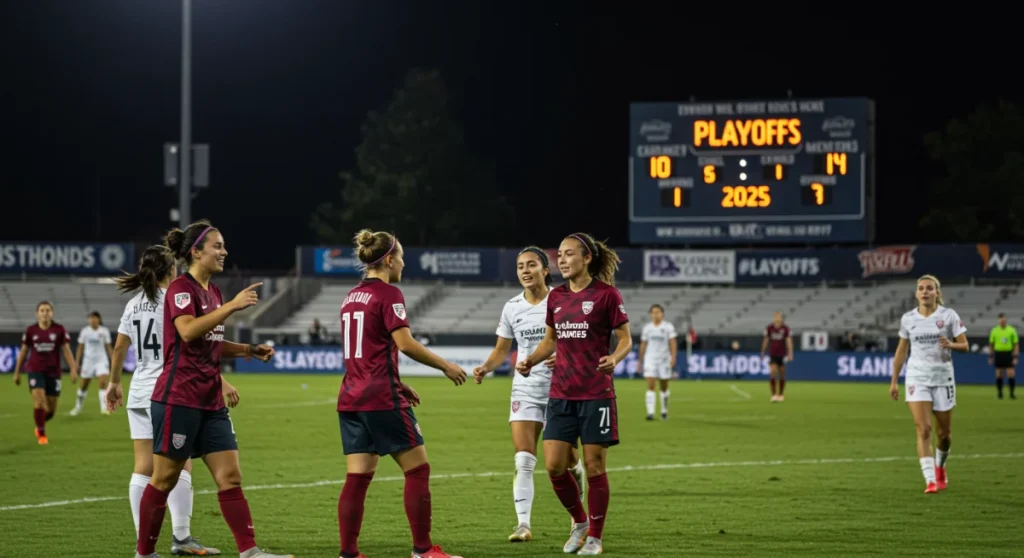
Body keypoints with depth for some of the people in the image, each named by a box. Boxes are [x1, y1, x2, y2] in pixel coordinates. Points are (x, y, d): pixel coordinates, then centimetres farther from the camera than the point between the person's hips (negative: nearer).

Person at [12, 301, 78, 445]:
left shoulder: (59, 330, -3)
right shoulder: (30, 330, 1)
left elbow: (66, 350, -3)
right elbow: (23, 352, 10)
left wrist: (73, 369, -13)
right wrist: (17, 372, 12)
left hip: (53, 372, 1)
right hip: (35, 370, -1)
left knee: (51, 409, 5)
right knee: (39, 400, -18)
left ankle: (39, 425, 37)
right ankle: (41, 434, -2)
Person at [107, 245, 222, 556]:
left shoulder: (134, 304, 10)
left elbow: (119, 347, 16)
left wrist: (114, 383, 29)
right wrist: (219, 381, -14)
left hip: (139, 394, 7)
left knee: (143, 469, 5)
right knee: (180, 467, -3)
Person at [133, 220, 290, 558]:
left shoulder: (212, 291, 15)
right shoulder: (181, 288, -10)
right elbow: (189, 331, -28)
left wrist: (248, 350, 13)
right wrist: (232, 306, -27)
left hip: (210, 401, 8)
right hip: (178, 399, -8)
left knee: (230, 477, 0)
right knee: (165, 479, 0)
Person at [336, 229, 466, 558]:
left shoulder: (352, 296, 15)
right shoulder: (388, 294, -10)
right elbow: (405, 344, -17)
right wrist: (446, 367, -6)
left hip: (351, 396, 8)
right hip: (381, 398, -8)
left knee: (358, 476, 5)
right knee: (417, 469, 0)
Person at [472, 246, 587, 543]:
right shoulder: (512, 307, 4)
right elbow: (502, 350, 11)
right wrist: (486, 367, -8)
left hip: (560, 388, -2)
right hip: (525, 389, 2)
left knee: (566, 460, 5)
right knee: (523, 460, -10)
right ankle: (523, 524, -10)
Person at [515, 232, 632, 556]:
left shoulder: (606, 294, -7)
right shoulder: (556, 296, 9)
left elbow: (626, 339, -4)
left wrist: (614, 359, -24)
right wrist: (530, 361, 2)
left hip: (596, 394, -5)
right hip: (561, 394, 5)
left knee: (594, 466, 0)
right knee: (554, 466, -1)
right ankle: (579, 521, 23)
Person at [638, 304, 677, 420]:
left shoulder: (668, 327, -1)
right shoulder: (646, 327, 7)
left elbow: (672, 343, -8)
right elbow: (643, 345, 13)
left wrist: (673, 357, -19)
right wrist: (640, 361, 14)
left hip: (664, 359, -1)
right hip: (650, 359, 1)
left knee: (664, 387, 9)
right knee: (650, 386, -11)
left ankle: (664, 411, 26)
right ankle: (650, 412, -18)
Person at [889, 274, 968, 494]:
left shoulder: (949, 315, -3)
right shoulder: (907, 319, 3)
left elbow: (964, 345, -3)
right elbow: (901, 350, 13)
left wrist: (950, 345, -26)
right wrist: (894, 381, 12)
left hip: (943, 378, 0)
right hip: (917, 379, 0)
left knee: (943, 433, 9)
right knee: (923, 430, -15)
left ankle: (940, 467, 40)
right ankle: (930, 481, -18)